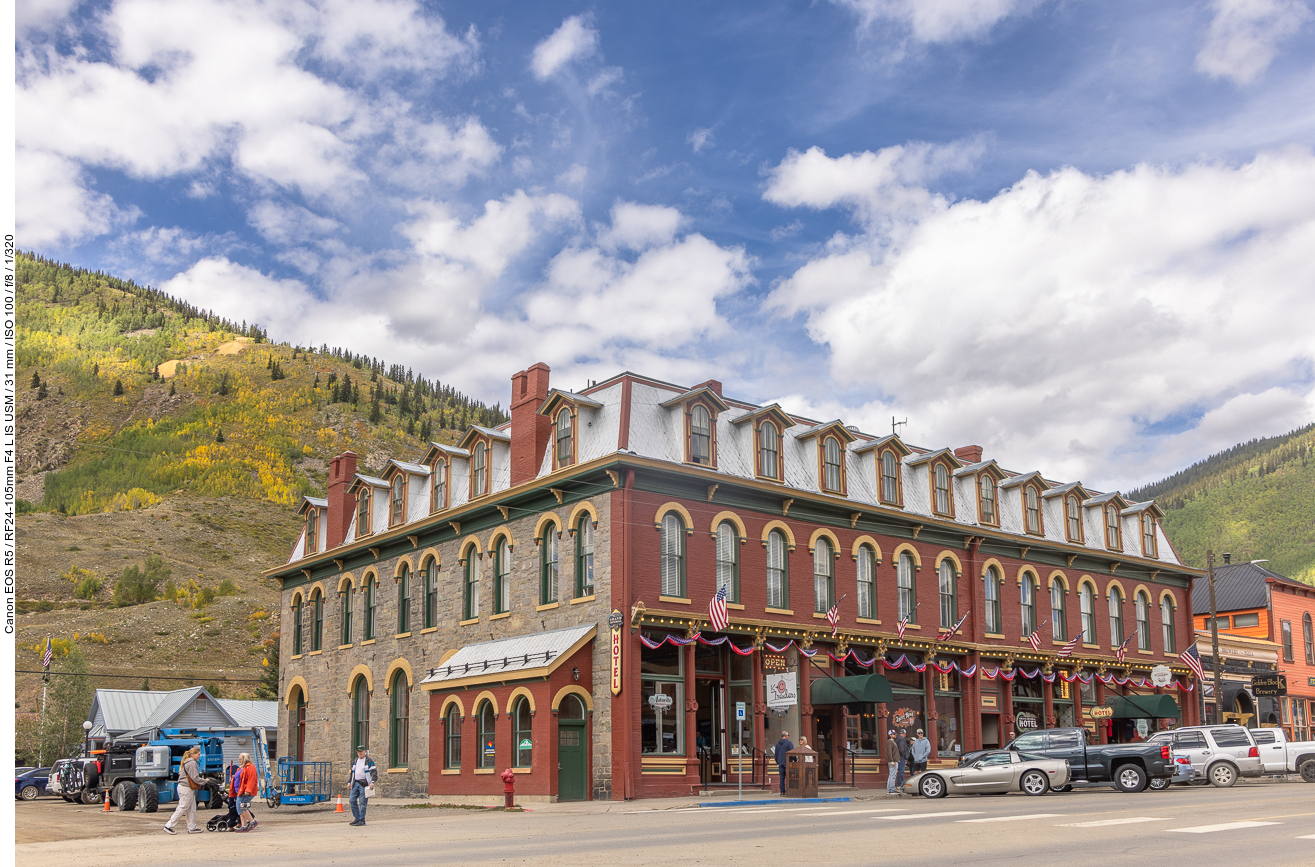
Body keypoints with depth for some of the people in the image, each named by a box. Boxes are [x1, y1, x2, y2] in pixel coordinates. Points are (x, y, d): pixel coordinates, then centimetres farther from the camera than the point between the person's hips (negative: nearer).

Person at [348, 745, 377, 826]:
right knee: (352, 800, 2)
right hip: (355, 784, 7)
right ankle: (357, 818, 11)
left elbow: (374, 772, -13)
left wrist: (372, 782, -27)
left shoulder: (369, 761, -5)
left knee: (362, 802, -7)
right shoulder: (355, 761, 17)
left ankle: (362, 820, -1)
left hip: (364, 784, -7)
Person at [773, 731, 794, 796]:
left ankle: (782, 791, 3)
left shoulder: (778, 743, 12)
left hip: (780, 763, 5)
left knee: (782, 778, 5)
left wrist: (777, 763, 23)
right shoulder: (789, 743, -6)